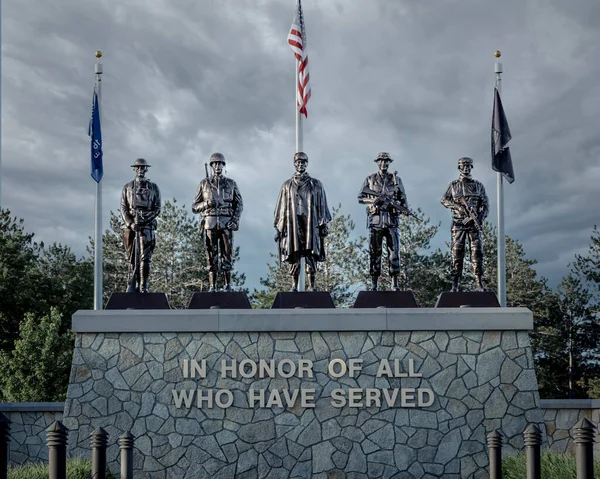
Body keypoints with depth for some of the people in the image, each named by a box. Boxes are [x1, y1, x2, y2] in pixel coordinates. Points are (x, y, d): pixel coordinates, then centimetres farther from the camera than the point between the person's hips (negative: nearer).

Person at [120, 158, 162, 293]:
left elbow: (157, 209, 3)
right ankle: (132, 286, 7)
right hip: (130, 226, 2)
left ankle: (144, 287, -9)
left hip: (147, 226, -2)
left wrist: (144, 219, -13)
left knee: (145, 258, -8)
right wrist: (130, 223, -10)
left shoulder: (153, 187, 9)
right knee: (132, 257, 3)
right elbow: (123, 208, 6)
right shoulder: (127, 187, 12)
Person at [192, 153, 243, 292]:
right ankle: (212, 287, 2)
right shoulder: (204, 184, 9)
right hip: (210, 223, 0)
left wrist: (235, 220, -7)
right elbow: (194, 207, 9)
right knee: (211, 256, -1)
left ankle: (228, 286, 4)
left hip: (226, 224, 0)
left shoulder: (231, 183, 10)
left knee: (227, 255, -2)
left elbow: (239, 204, 9)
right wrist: (206, 204, -12)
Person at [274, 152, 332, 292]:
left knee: (311, 255, -5)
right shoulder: (287, 186, 13)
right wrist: (278, 228, 6)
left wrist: (323, 224, 3)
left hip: (311, 224, 0)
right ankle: (294, 286, 2)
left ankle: (311, 285, -1)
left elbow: (322, 205, 10)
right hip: (292, 224, 0)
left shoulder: (315, 184, 11)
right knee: (294, 256, -2)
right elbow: (281, 207, 11)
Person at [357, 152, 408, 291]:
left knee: (394, 251, -5)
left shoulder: (396, 179, 10)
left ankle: (395, 283, 0)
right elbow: (360, 198, 8)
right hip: (375, 220, 0)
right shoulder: (370, 179, 8)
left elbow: (403, 199, 12)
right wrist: (373, 200, -10)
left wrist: (404, 209, -9)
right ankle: (374, 283, 7)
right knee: (375, 252, 2)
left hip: (392, 220, 0)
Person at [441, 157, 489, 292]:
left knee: (477, 252, -6)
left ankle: (480, 284, -6)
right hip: (458, 223, 0)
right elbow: (444, 200, 5)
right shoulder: (454, 185, 11)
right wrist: (457, 206, -13)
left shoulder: (478, 185, 11)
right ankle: (455, 285, -2)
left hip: (475, 224, 0)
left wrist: (481, 217, -10)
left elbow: (485, 205, 8)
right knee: (457, 254, -3)